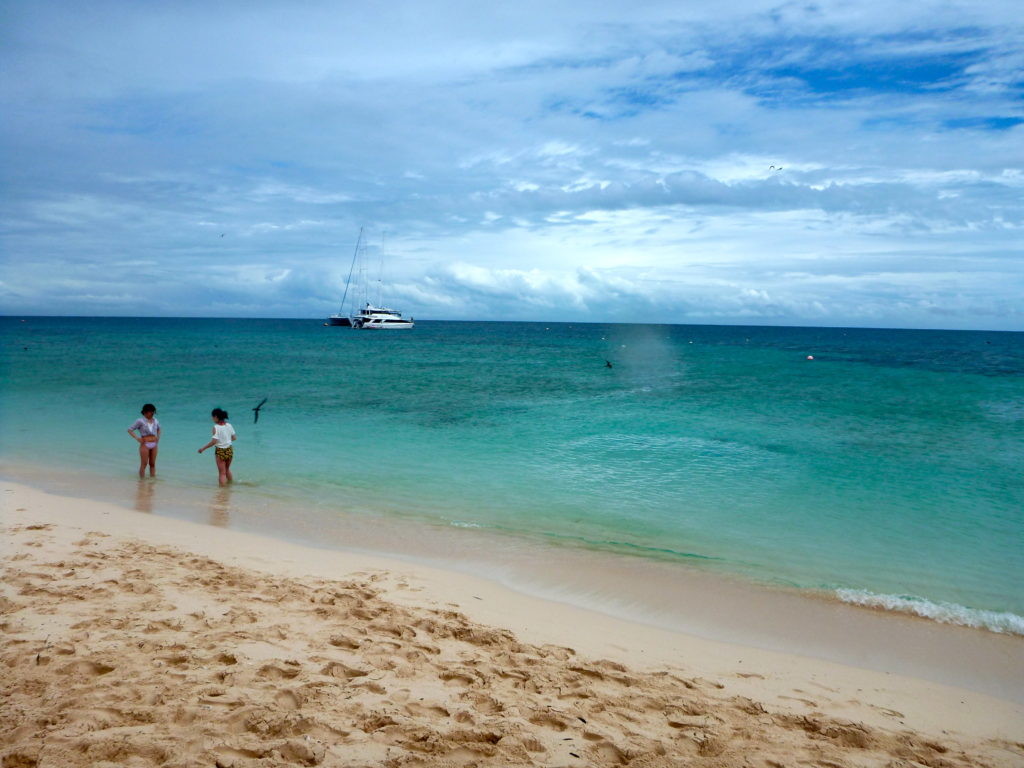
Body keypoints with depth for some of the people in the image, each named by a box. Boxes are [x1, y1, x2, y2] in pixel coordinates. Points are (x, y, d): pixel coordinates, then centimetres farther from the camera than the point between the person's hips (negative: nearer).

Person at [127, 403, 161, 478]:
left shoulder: (155, 421, 8)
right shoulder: (140, 421, -8)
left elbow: (158, 429, 29)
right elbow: (130, 430, -6)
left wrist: (158, 436, 12)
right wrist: (137, 438, -17)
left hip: (154, 444, 5)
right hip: (145, 445, -5)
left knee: (152, 464, 10)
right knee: (144, 464, -1)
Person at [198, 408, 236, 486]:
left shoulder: (216, 427, -16)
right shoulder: (229, 425, 0)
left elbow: (214, 441, -23)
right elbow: (234, 438, 6)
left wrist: (203, 448, -14)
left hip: (220, 451, -5)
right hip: (229, 450, 5)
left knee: (222, 473, 5)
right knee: (227, 469, 28)